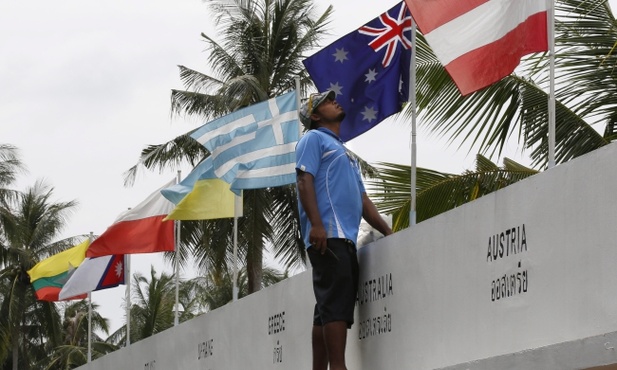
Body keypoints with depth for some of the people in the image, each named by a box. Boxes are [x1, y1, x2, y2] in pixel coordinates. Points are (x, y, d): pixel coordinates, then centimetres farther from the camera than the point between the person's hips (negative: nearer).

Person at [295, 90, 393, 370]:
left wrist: (388, 232, 19)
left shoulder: (344, 153, 32)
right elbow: (304, 181, -8)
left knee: (329, 310, 4)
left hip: (346, 239, 9)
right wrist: (316, 224, -21)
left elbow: (363, 200, 29)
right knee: (336, 304, -19)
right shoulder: (314, 139, 6)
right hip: (327, 236, -9)